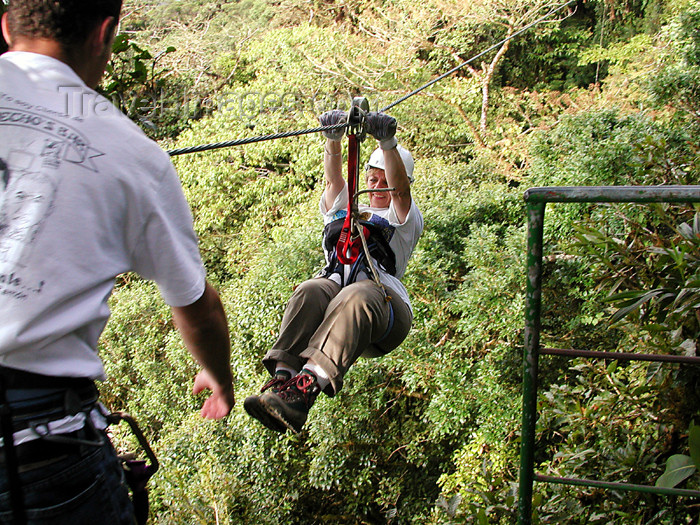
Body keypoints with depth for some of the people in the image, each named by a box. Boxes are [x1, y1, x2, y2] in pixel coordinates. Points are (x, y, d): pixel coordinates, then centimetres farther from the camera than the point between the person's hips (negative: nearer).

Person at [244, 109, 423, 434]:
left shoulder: (405, 220, 24)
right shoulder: (344, 209, 35)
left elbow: (400, 189, 2)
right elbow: (333, 177, 16)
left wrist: (388, 142, -15)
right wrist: (334, 138, -3)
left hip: (384, 304, -3)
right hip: (335, 288, 3)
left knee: (357, 296, -38)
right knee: (311, 290, -33)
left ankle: (306, 388, -55)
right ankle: (282, 377, -46)